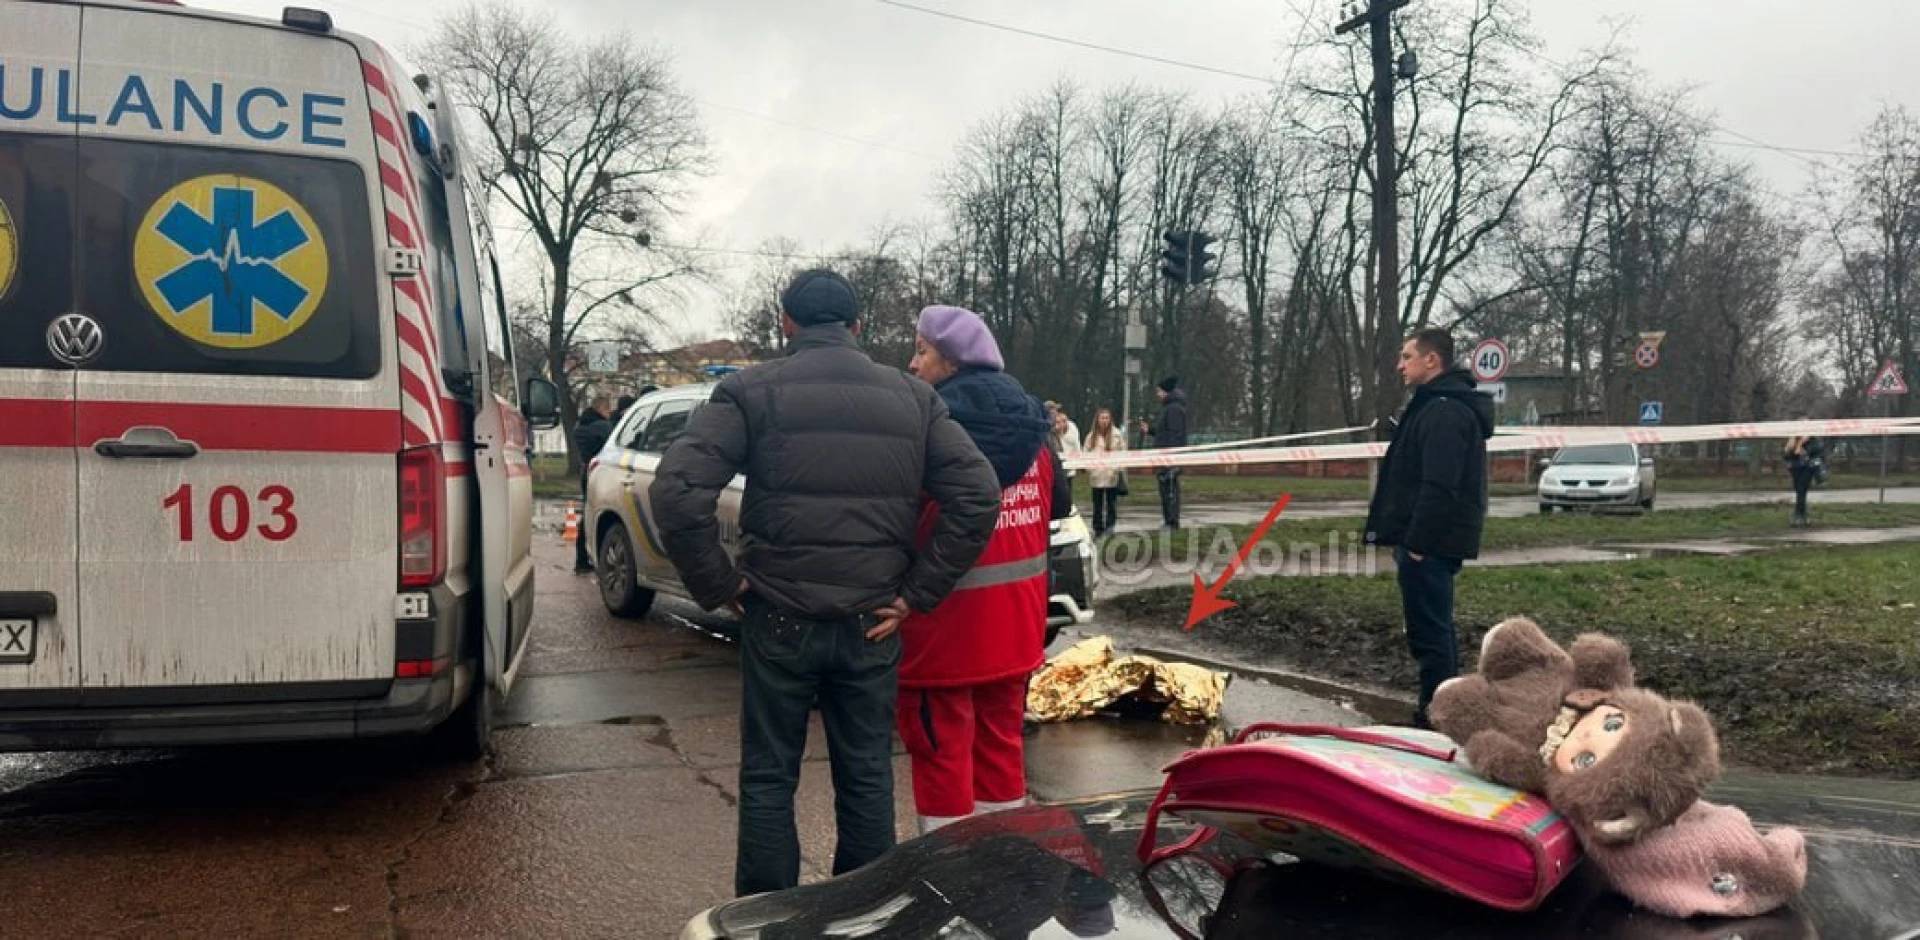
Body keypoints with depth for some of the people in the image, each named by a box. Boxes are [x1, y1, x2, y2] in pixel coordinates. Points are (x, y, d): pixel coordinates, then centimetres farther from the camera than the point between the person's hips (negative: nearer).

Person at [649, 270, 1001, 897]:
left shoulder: (751, 392, -4)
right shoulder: (913, 398, 4)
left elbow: (675, 493, -16)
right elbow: (978, 498, -3)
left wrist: (719, 586, -5)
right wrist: (915, 595, -1)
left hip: (779, 621, -2)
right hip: (871, 625, 2)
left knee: (768, 780, 11)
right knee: (867, 779, 14)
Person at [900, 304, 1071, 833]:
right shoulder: (1030, 425, 6)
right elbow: (1060, 502, 18)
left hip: (945, 629, -7)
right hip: (1015, 628, 7)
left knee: (942, 754, 4)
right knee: (1001, 743, 20)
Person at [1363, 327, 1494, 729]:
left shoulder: (1445, 411, -18)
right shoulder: (1440, 405, 17)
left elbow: (1439, 487, -25)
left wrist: (1417, 543, -23)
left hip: (1430, 542, -11)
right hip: (1436, 540, 11)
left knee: (1428, 631, -5)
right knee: (1436, 628, 16)